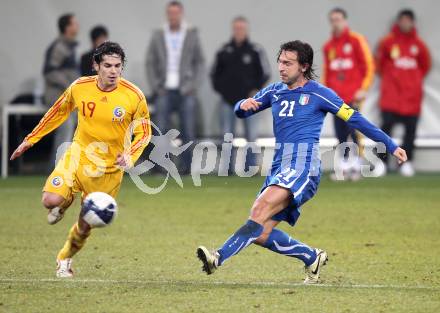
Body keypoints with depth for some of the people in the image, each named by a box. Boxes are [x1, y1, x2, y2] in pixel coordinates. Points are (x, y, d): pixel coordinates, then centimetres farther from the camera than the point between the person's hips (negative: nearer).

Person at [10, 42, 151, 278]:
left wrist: (130, 155, -24)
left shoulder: (134, 96, -15)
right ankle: (65, 203, 15)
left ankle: (65, 259, 34)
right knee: (51, 200, -23)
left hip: (109, 168, -1)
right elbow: (58, 112, 9)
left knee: (86, 224, 3)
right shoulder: (79, 87, -9)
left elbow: (144, 132, -4)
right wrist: (30, 140, 12)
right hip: (78, 155, 1)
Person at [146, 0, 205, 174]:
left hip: (185, 90, 0)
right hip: (165, 91, 0)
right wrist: (156, 86, -2)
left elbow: (199, 62, 6)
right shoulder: (158, 36, 8)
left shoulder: (192, 34, 6)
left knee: (188, 131, -2)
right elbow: (150, 62, 8)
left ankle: (185, 165, 4)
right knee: (161, 129, -6)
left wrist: (193, 86, -4)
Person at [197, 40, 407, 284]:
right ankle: (312, 258, 16)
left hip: (303, 167, -7)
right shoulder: (275, 91, 17)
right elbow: (241, 112, 23)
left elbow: (354, 119, 5)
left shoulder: (318, 93, 1)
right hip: (279, 167, 7)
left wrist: (391, 146, 6)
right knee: (261, 234, -4)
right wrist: (244, 105, -3)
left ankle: (220, 257, -42)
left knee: (262, 207, -29)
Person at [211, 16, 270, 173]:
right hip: (228, 101, 2)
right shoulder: (224, 51, 6)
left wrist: (256, 91, -4)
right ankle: (226, 167, 6)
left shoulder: (256, 51, 1)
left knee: (251, 136, 1)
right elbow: (215, 73, 15)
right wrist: (221, 89, 3)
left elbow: (265, 73, 4)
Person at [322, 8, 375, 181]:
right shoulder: (328, 46, 14)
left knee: (354, 130, -14)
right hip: (336, 97, 5)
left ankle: (356, 166, -8)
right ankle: (343, 167, 6)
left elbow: (369, 65, -3)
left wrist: (363, 88, -9)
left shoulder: (356, 40, 0)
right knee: (340, 134, 1)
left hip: (353, 95, -5)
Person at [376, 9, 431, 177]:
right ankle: (382, 161, -3)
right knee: (386, 126, -8)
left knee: (410, 130, 3)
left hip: (412, 94, 2)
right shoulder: (388, 42, -1)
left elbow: (425, 65, 17)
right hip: (391, 94, -2)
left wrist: (415, 80, 11)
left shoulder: (419, 44, 4)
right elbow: (380, 62, 10)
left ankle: (406, 162, 12)